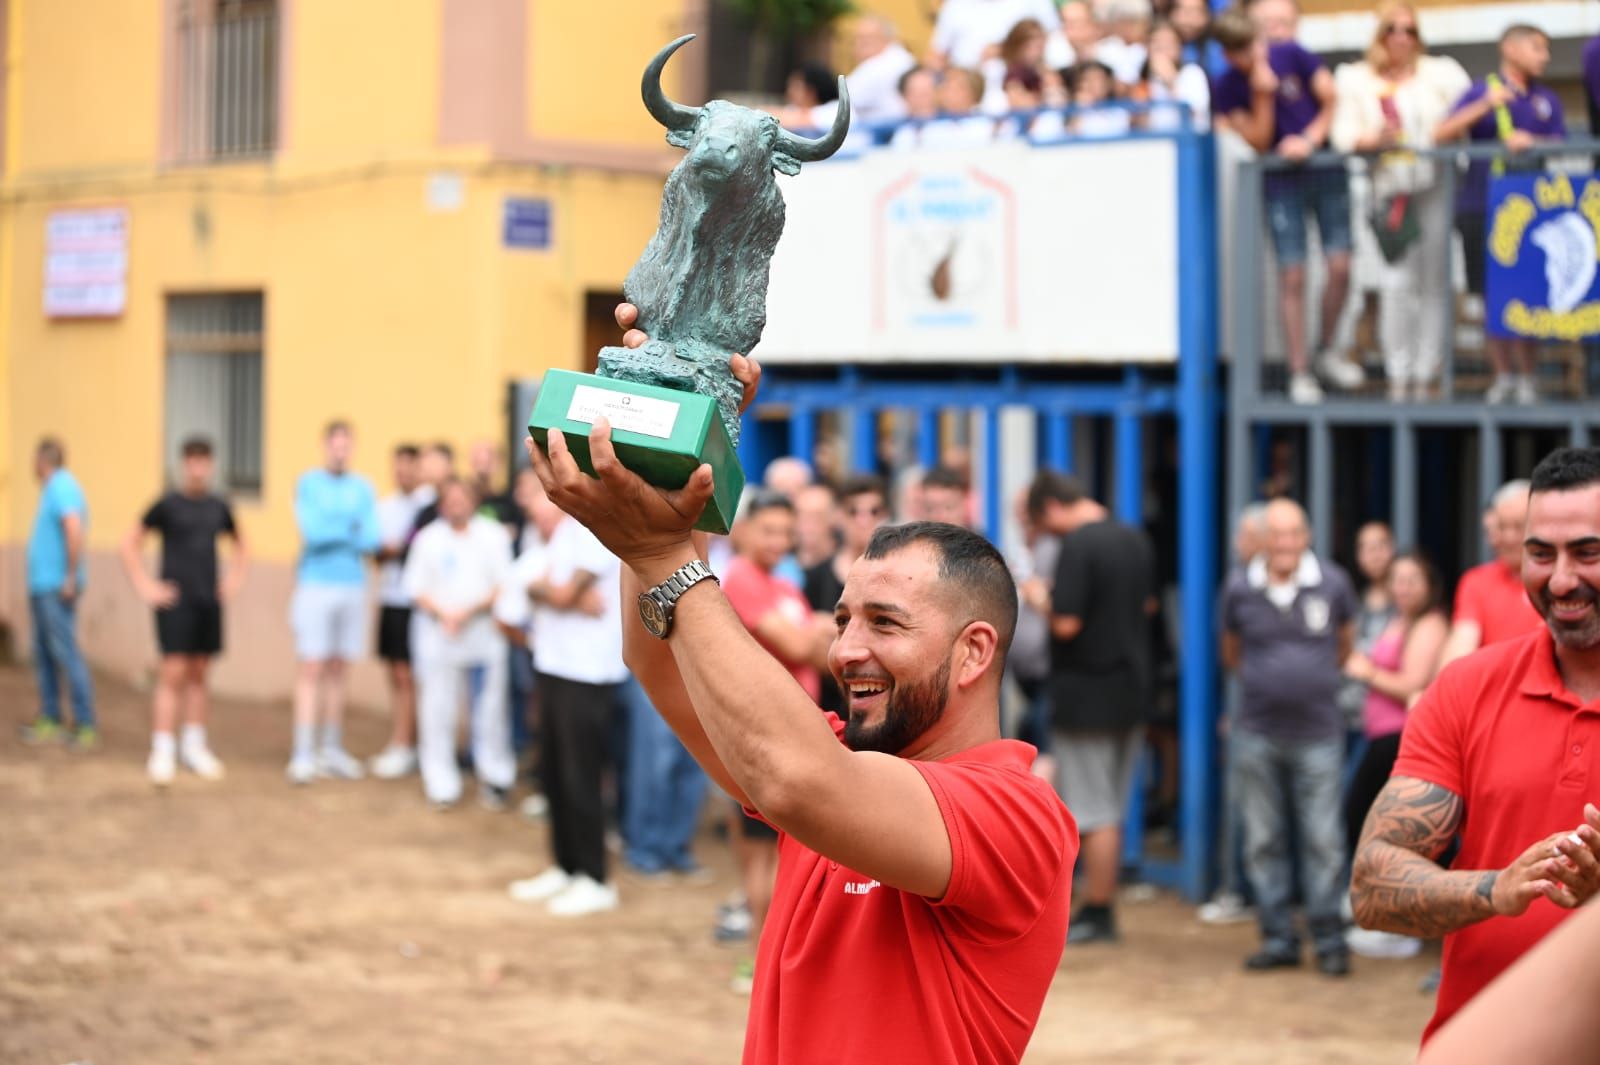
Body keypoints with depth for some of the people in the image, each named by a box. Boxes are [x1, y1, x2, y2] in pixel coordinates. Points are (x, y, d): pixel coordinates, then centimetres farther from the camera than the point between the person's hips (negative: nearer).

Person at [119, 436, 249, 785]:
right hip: (175, 601, -4)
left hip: (209, 602, 4)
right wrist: (145, 586, -6)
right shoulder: (167, 505, -4)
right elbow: (130, 543, -2)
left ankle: (194, 747, 19)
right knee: (173, 674, -9)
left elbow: (240, 544, 25)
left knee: (198, 675, 10)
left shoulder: (219, 507, 8)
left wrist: (235, 579, 13)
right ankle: (162, 752, -8)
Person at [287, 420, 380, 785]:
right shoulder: (308, 484, -1)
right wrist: (351, 529, -4)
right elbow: (312, 531, -13)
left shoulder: (362, 488, 9)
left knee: (337, 671, 9)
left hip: (352, 586, 4)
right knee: (311, 670, -6)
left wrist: (332, 534, -12)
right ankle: (303, 755, -7)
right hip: (315, 585, -4)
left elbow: (371, 540, -1)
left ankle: (331, 750, 16)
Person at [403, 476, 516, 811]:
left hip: (484, 634, -1)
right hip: (438, 636, 1)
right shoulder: (428, 539, 7)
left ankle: (494, 778, 14)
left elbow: (504, 585, -1)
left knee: (490, 710, 1)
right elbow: (417, 588, 5)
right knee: (437, 711, 1)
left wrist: (470, 610, -13)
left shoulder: (493, 536, 4)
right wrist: (443, 612, -12)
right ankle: (442, 786, 9)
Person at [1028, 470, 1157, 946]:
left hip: (1087, 696, -8)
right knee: (1111, 808, 14)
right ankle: (1100, 905, 19)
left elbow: (1066, 624, -22)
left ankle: (1097, 914, 4)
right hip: (1133, 689, 8)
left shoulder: (1077, 546, -19)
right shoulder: (1135, 539, 8)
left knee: (1094, 814, -1)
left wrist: (1042, 600, -4)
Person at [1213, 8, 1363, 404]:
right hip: (1282, 182, -1)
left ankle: (1327, 351, 16)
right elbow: (1259, 142, -10)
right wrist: (1262, 95, -20)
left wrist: (1310, 139, -12)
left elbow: (1331, 100, -1)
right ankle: (1300, 372, 0)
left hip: (1326, 170, 1)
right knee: (1293, 277, -5)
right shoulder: (1227, 88, -6)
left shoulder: (1291, 55, -5)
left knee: (1339, 267, -5)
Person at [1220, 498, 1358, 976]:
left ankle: (1329, 939, 8)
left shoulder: (1333, 583, -3)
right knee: (1263, 842, 6)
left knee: (1323, 842, -2)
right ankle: (1278, 938, 15)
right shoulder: (1240, 589, -1)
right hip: (1256, 734, 2)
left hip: (1318, 733, -2)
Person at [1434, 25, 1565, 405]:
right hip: (1482, 206, -1)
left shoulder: (1547, 100, 16)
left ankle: (1527, 378, 4)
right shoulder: (1480, 92, 8)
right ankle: (1503, 376, 10)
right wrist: (1484, 107, -13)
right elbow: (1441, 136, -2)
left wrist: (1531, 142, -13)